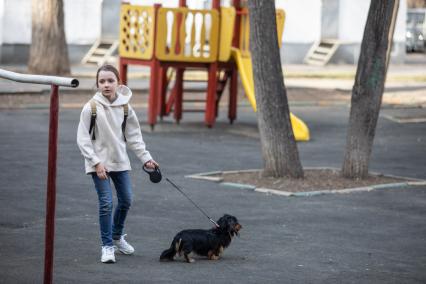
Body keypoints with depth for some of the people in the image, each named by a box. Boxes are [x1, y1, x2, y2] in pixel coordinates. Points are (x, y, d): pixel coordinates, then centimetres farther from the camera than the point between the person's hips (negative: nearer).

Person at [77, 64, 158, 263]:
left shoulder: (125, 107, -1)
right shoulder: (91, 108, -12)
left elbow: (134, 136, 7)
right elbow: (83, 139, -10)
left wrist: (146, 158, 1)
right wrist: (96, 163, -16)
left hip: (120, 161, 5)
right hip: (99, 163, -4)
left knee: (126, 200, 11)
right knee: (106, 203, -10)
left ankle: (117, 237, 35)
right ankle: (107, 246, 3)